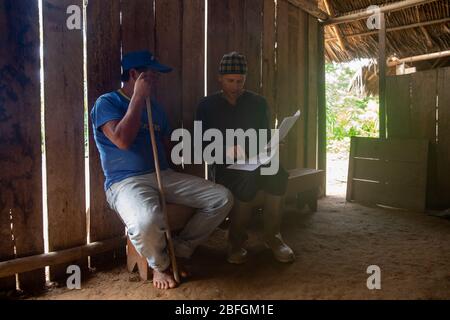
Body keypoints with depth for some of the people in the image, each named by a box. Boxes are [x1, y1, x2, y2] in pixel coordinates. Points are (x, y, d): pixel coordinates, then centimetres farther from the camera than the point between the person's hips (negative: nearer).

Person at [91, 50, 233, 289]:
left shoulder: (155, 107, 21)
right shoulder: (107, 103, 0)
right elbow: (122, 140, -19)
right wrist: (138, 98, -12)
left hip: (163, 175, 7)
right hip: (126, 181, -6)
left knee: (222, 198, -8)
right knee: (147, 220, -41)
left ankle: (179, 250, 4)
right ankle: (160, 265, -4)